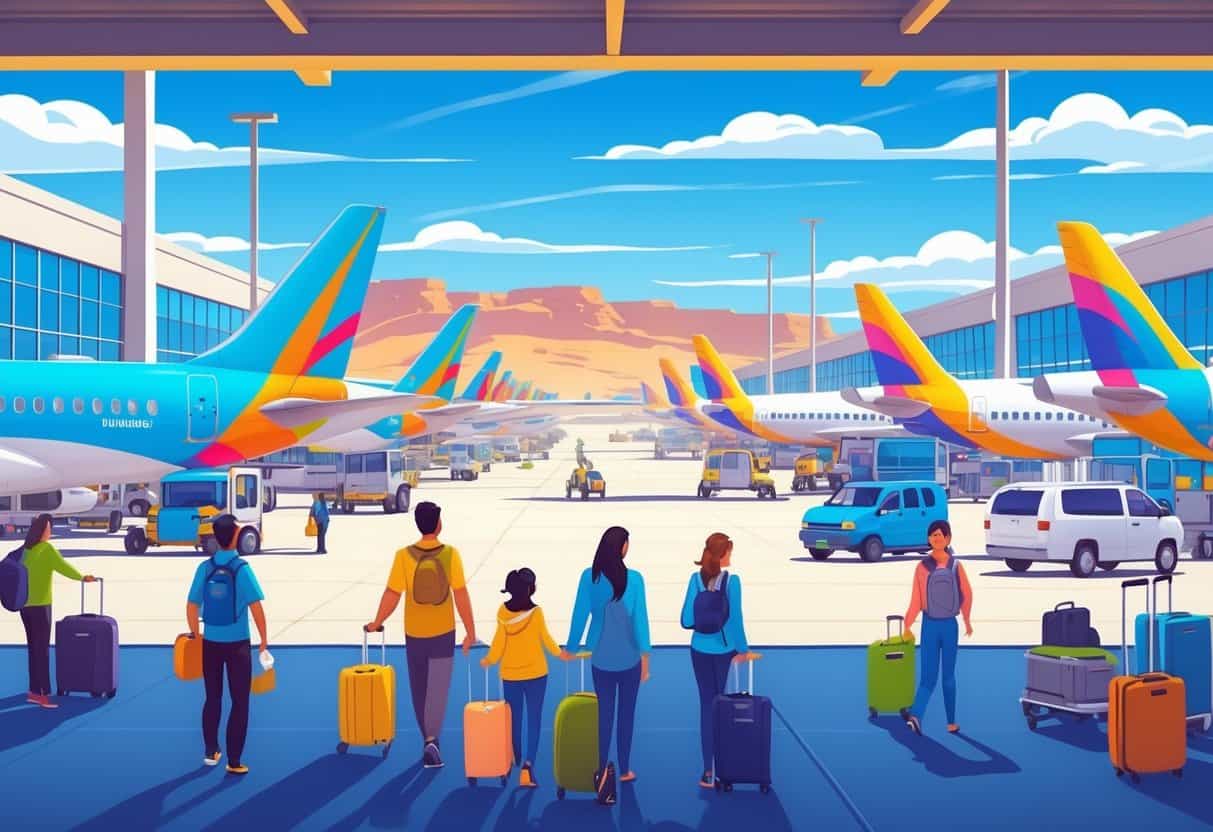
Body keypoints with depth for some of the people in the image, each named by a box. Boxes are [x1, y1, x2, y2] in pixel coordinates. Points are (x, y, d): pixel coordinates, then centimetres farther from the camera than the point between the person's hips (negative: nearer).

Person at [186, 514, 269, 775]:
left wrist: (195, 635, 14)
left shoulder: (205, 567, -1)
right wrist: (264, 641, -7)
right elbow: (256, 608, -14)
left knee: (213, 699, 18)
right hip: (237, 644, -3)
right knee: (240, 702, 5)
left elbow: (192, 606, 2)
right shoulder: (241, 568, -12)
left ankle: (210, 752, 27)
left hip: (210, 643, 4)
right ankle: (234, 761, 6)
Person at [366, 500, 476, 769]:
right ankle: (431, 740, -14)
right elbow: (461, 596, -10)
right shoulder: (450, 554, -11)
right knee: (438, 689, 2)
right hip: (443, 633, -1)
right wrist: (471, 632, -3)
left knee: (419, 690, 18)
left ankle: (428, 739, 30)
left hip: (414, 634, 1)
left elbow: (391, 595, -7)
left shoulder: (404, 556, -10)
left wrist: (377, 623, 8)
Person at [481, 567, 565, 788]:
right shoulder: (535, 613, -15)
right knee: (533, 721, 2)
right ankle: (528, 766, -12)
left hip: (510, 675, 3)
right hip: (535, 674, -3)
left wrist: (489, 660, 14)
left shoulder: (503, 612, -9)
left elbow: (499, 642, -4)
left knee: (514, 719, 18)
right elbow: (546, 639, -4)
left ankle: (516, 761, 35)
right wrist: (560, 654, 14)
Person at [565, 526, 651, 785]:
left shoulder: (589, 577, -7)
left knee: (604, 712, 10)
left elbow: (580, 613, -3)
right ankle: (624, 770, 16)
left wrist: (571, 647, 8)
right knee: (626, 713, 10)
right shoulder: (634, 578, -12)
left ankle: (601, 769, 12)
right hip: (629, 657, -2)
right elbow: (640, 617, -10)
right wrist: (645, 654, -5)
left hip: (601, 656, 2)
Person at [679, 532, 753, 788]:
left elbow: (687, 621, -3)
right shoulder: (731, 580, -12)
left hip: (700, 650, 3)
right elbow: (735, 619, -11)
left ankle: (709, 771, 7)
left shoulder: (696, 579, -3)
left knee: (707, 706, 8)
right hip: (725, 650, -3)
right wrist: (743, 649, 0)